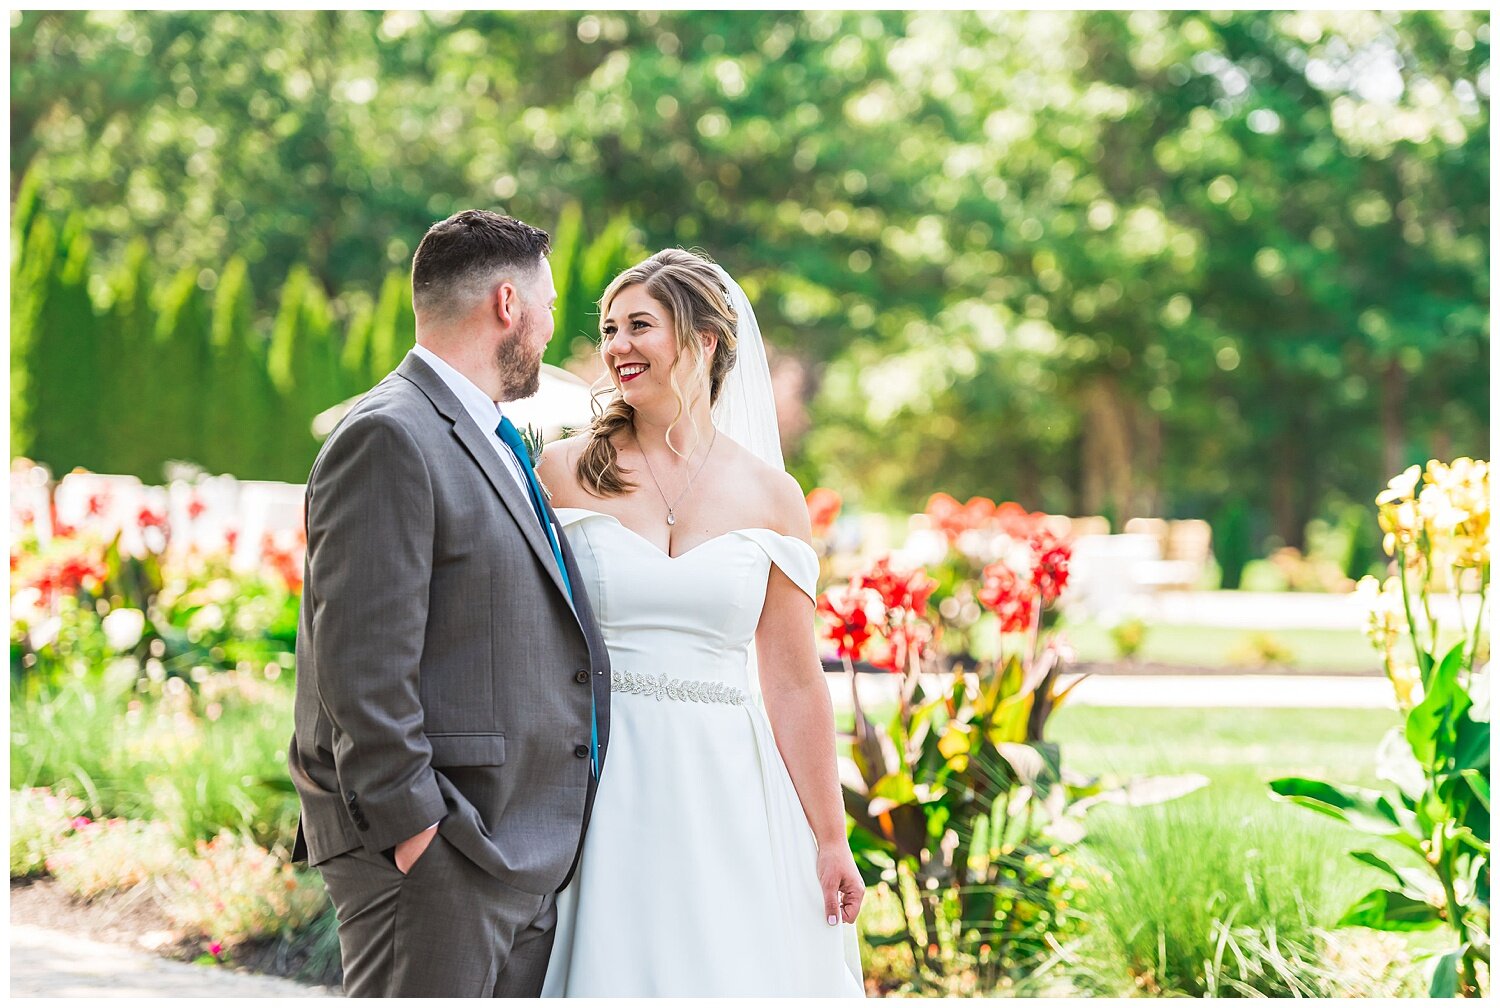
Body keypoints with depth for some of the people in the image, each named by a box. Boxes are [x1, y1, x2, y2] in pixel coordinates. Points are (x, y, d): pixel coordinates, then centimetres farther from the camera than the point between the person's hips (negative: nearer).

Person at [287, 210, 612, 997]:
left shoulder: (491, 441, 19)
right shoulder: (388, 438, -13)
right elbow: (364, 665, -18)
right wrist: (411, 827, -19)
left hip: (521, 846, 10)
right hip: (433, 847, -10)